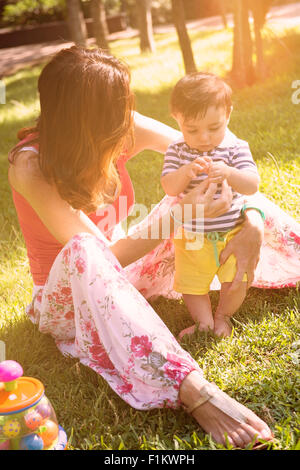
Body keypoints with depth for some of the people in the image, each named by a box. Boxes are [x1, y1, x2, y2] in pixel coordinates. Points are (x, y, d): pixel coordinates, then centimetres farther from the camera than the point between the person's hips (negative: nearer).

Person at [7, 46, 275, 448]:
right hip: (68, 300, -5)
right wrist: (180, 215, -37)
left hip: (121, 278, 6)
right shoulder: (31, 166, -28)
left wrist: (252, 217, -21)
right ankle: (191, 388, -48)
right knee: (84, 250, -42)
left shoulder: (123, 132, -15)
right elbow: (104, 253, -31)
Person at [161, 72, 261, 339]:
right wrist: (186, 172, -36)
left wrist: (229, 173, -42)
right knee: (190, 283, 7)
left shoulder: (236, 148, -11)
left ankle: (223, 315, 31)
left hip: (231, 233, -1)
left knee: (236, 280, 4)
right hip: (192, 236, 1)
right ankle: (204, 321, 29)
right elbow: (169, 188, -16)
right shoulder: (177, 151, -7)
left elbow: (252, 186, -22)